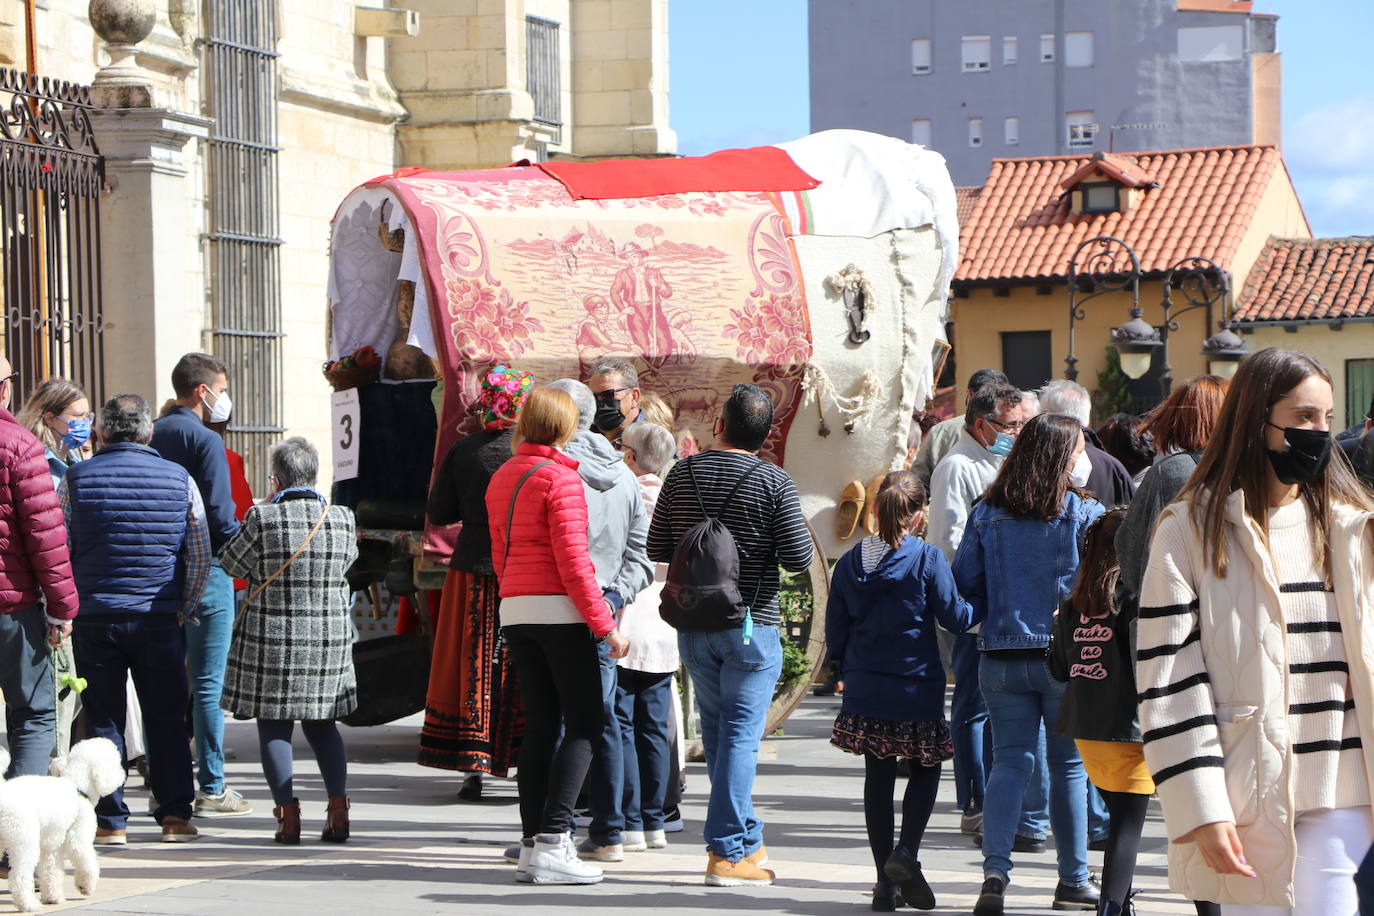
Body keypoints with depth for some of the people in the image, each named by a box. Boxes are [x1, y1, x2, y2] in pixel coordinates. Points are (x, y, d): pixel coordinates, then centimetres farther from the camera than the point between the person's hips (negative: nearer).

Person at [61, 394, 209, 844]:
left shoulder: (75, 480, -2)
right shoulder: (180, 479, 1)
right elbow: (200, 556, 3)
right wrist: (184, 610, 11)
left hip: (94, 618, -1)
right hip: (160, 619, 1)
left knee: (103, 721, 5)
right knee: (166, 719, 9)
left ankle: (110, 820, 5)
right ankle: (175, 815, 8)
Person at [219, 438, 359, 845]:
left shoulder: (263, 519, -13)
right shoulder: (341, 519, -2)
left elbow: (231, 564, -1)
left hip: (271, 639, -4)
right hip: (329, 640, 4)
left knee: (273, 726, 4)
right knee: (321, 723, 16)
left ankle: (288, 816, -1)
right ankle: (338, 809, 5)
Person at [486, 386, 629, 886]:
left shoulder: (501, 478, 14)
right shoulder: (560, 478, -11)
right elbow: (572, 559, -15)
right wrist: (604, 624, -12)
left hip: (514, 609, 8)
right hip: (560, 610, -8)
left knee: (540, 725, 9)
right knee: (584, 724, -4)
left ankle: (531, 844, 6)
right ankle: (552, 841, -12)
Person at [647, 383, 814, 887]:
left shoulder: (683, 474, 1)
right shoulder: (774, 482, -10)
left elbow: (657, 549, 5)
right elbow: (798, 557, -12)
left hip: (693, 625, 4)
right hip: (752, 627, -4)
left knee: (717, 730, 16)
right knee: (740, 734, -2)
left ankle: (744, 839, 25)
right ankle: (728, 851, -6)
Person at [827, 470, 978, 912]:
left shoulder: (850, 562, 2)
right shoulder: (928, 559, -10)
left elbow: (835, 632, 7)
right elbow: (953, 616, -6)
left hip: (865, 689, 3)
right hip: (917, 690, -3)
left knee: (878, 776, 9)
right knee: (925, 769, 13)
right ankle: (906, 852, -8)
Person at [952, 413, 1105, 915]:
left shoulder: (986, 514, 1)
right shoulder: (1083, 513, -6)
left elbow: (964, 581, 3)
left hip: (1002, 658, 2)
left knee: (1009, 761, 6)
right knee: (1069, 765, 10)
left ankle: (995, 871, -13)